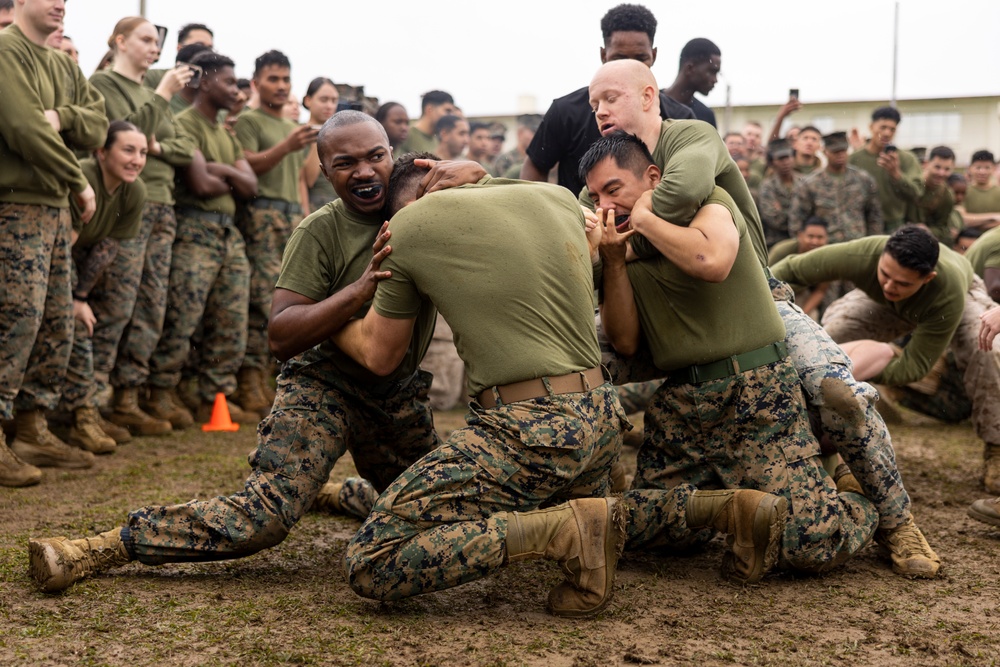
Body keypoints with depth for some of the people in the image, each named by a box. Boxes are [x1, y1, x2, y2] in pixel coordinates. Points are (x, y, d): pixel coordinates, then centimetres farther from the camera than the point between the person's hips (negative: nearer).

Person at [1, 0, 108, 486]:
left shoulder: (63, 67, 18)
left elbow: (98, 127, 9)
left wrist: (61, 117, -12)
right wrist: (80, 182, -10)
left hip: (55, 208, 9)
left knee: (57, 325, 9)